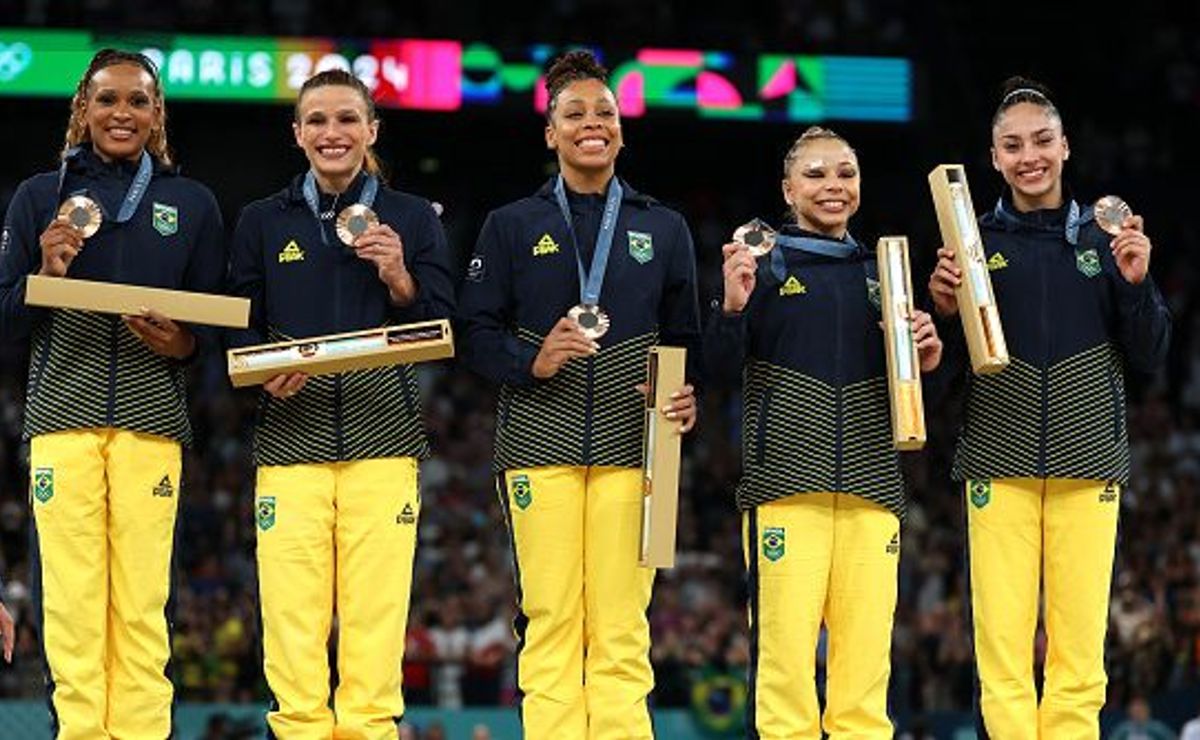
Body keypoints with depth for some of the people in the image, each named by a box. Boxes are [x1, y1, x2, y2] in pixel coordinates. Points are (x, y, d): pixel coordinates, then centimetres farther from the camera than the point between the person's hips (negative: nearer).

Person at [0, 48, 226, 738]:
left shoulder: (192, 204, 13)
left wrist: (184, 343, -8)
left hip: (151, 415, 0)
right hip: (63, 413, 0)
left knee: (142, 601, -5)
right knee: (71, 598, -6)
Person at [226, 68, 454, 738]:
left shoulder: (413, 219, 12)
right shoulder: (263, 222, 14)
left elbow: (444, 330, 7)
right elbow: (237, 331, 12)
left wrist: (400, 278, -10)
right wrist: (266, 375, -8)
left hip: (381, 437, -1)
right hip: (291, 434, 1)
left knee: (376, 614, -8)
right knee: (292, 615, -8)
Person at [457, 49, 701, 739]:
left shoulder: (665, 229, 15)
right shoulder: (512, 226, 11)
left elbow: (685, 340, 15)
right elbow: (476, 332, 6)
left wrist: (687, 396, -5)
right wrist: (532, 362, -12)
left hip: (630, 447, 1)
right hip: (541, 443, -1)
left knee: (622, 630, -4)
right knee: (551, 623, -5)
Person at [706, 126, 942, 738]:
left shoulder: (878, 272, 18)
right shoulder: (764, 263, 5)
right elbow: (722, 368, -3)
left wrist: (925, 359, 3)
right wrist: (733, 306, -20)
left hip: (871, 482, 4)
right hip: (786, 479, -4)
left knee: (866, 655, -1)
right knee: (784, 650, -10)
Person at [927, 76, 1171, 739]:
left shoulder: (1106, 238, 9)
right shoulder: (975, 241, 6)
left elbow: (1148, 359, 8)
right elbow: (947, 369, 7)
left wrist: (1136, 282, -7)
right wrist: (944, 309, -12)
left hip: (1087, 459, 1)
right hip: (1000, 462, -1)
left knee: (1080, 653, -2)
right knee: (1002, 650, -6)